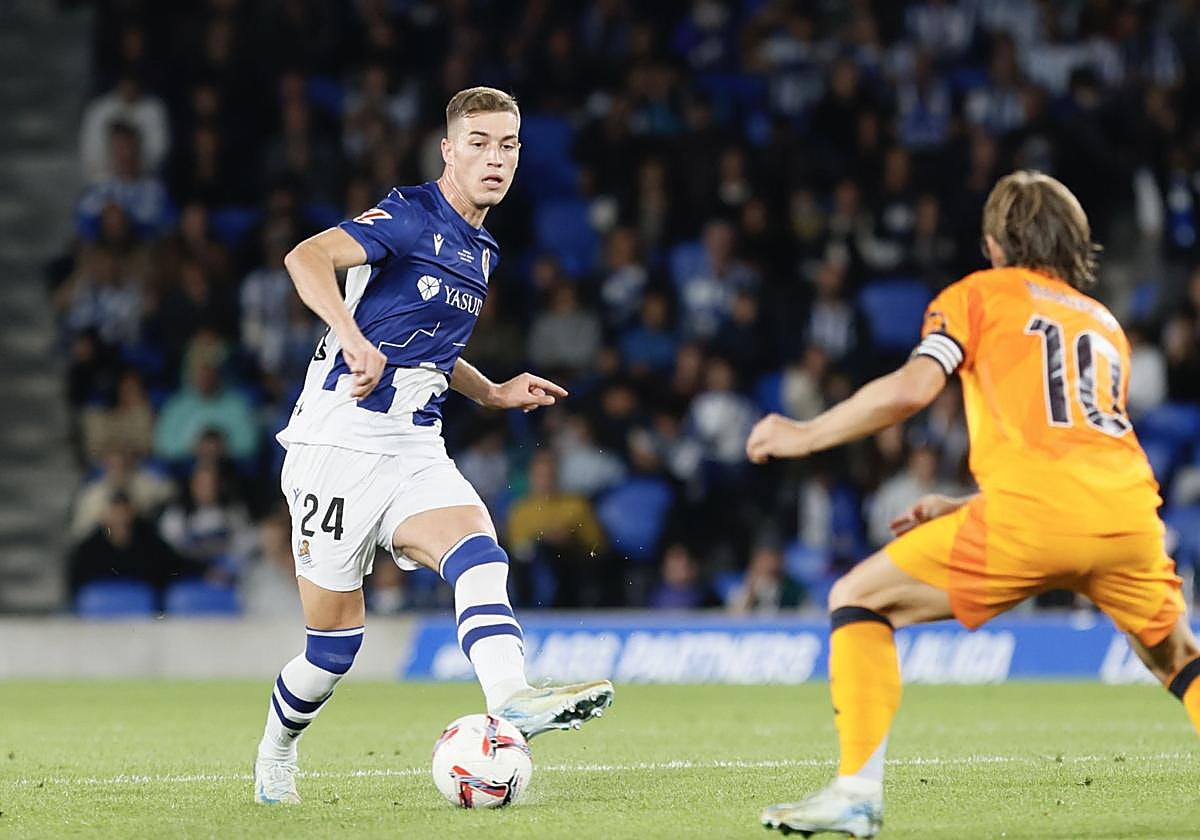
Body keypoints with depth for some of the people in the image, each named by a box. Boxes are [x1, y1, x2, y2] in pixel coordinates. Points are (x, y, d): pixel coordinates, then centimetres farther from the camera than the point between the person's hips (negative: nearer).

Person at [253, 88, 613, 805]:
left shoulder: (482, 252, 17)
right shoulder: (412, 216, -8)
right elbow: (309, 257, -26)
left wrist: (496, 393, 18)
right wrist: (353, 336, -40)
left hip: (416, 455, 6)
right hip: (340, 446, -6)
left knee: (480, 556, -24)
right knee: (336, 642, 0)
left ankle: (511, 699, -46)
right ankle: (276, 754, 27)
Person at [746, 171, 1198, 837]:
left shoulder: (978, 294, 16)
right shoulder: (1106, 324, 31)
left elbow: (912, 388, -2)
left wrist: (804, 436, 10)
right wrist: (957, 508, 37)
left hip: (1030, 511, -5)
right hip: (1130, 508, 5)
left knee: (857, 600, 10)